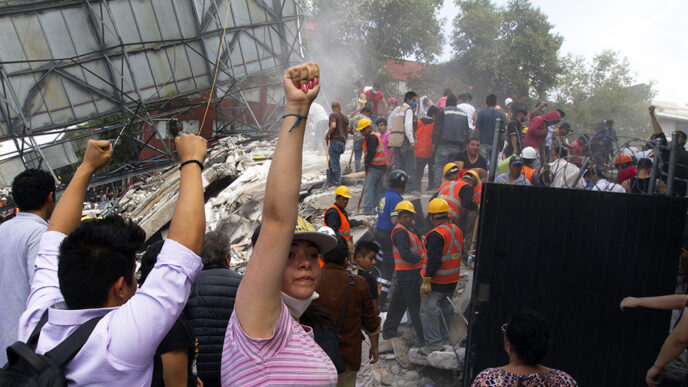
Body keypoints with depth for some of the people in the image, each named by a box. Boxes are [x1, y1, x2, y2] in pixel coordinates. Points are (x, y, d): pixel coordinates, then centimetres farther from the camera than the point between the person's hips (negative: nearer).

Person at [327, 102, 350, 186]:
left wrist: (327, 135, -10)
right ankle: (330, 180, 18)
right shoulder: (345, 117, 16)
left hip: (335, 141, -7)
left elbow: (333, 126, -23)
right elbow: (347, 130, 19)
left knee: (335, 163, -2)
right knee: (331, 161, 17)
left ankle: (336, 182, 2)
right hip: (343, 142, 8)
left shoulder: (333, 115, -6)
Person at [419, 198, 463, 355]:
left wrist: (426, 281, -22)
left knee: (430, 310, 1)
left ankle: (433, 343, 4)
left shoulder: (436, 234, -21)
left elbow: (434, 260, -25)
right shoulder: (457, 230, 6)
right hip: (452, 280, 8)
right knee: (445, 310, 19)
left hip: (437, 281, -8)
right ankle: (444, 339, 30)